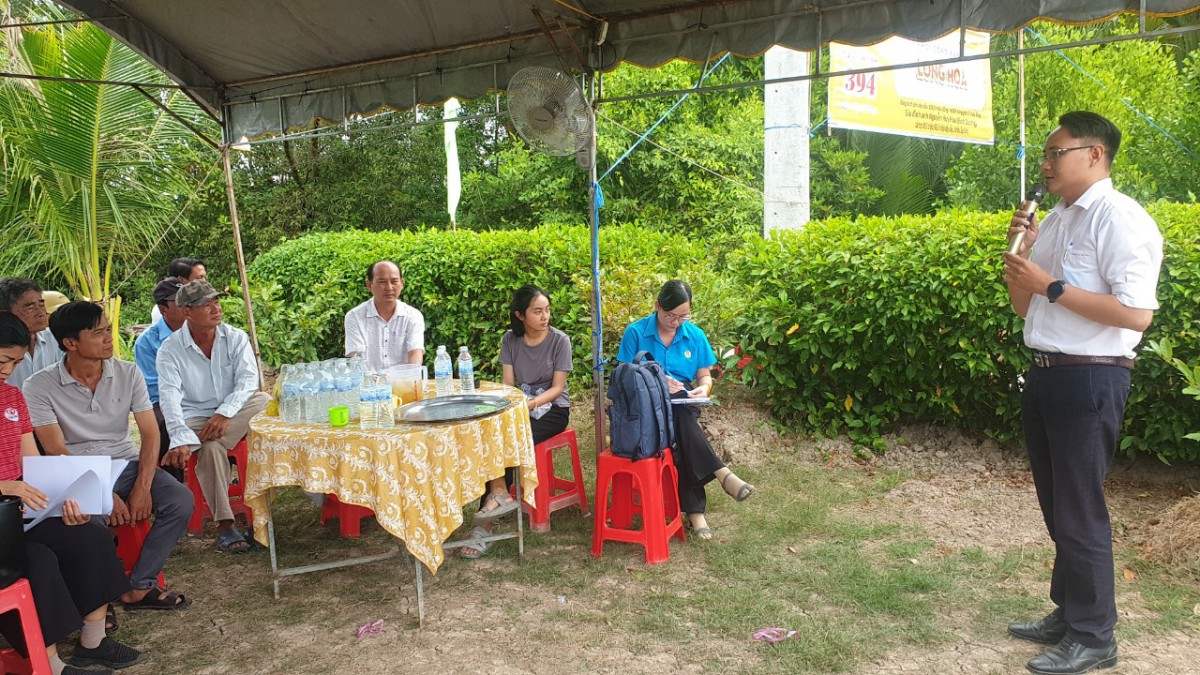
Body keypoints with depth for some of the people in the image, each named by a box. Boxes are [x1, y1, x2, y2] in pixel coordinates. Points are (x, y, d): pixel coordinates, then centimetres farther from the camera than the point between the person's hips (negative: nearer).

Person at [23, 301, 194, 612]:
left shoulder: (128, 373, 0)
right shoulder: (40, 386, -9)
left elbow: (150, 433, -1)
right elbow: (56, 452, -13)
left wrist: (143, 486, -15)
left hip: (127, 464, 3)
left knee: (181, 500, -22)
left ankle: (139, 588, -9)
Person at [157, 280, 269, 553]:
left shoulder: (236, 338, 2)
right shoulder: (170, 349, -4)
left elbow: (248, 379, -9)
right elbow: (169, 396, -17)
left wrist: (225, 412, -27)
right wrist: (180, 438, -34)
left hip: (236, 410, 2)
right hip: (196, 416, -2)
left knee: (265, 401, -29)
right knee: (211, 447, -34)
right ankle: (224, 525, -30)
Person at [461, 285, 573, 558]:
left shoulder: (559, 340, -7)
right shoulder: (510, 340, 3)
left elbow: (557, 388, -9)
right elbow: (508, 384, 2)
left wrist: (529, 404, -25)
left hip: (552, 409, -3)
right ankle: (499, 494, -25)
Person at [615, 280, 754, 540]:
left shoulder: (695, 335, 7)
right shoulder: (635, 332, -2)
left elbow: (705, 375, 13)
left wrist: (704, 388, -11)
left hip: (684, 403, 2)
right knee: (680, 415, -37)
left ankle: (694, 509, -32)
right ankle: (721, 473, -38)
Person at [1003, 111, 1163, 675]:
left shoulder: (1120, 219, -12)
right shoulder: (1054, 221, 13)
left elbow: (1136, 313, -22)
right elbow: (1023, 308, 17)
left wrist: (1051, 286, -18)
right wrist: (1021, 252, 3)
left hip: (1089, 380, -8)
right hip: (1044, 375, 8)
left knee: (1079, 512, 1)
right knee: (1057, 506, 17)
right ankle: (1067, 613, 33)